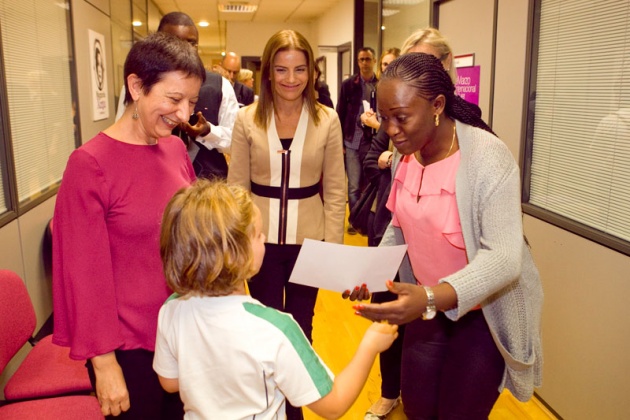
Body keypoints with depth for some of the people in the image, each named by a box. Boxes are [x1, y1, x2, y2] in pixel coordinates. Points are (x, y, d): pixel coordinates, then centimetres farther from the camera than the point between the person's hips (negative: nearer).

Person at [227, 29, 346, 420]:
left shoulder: (327, 120, -5)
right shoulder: (248, 119, -5)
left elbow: (335, 189, -2)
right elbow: (237, 186, 0)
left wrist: (333, 244, -5)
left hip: (308, 239, 0)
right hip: (260, 239, 0)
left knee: (301, 327, 15)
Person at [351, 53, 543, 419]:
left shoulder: (487, 156, -25)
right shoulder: (407, 155, -5)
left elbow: (504, 258, -31)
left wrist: (430, 299, -44)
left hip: (483, 313, -5)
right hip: (428, 305, 6)